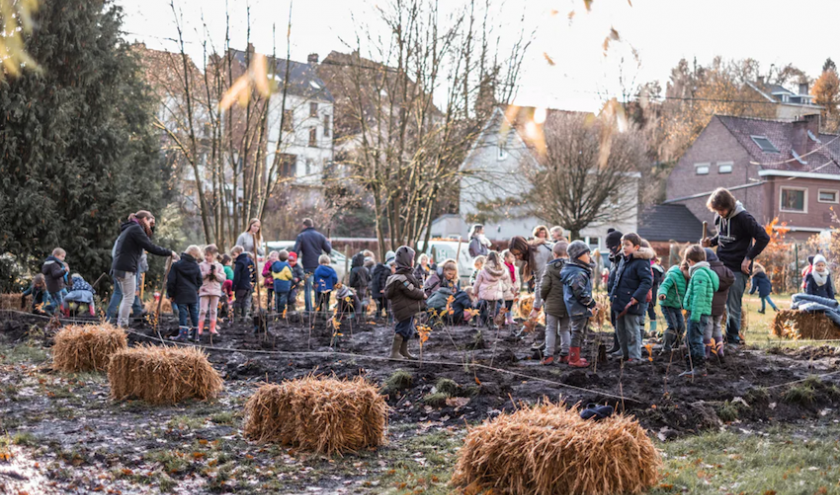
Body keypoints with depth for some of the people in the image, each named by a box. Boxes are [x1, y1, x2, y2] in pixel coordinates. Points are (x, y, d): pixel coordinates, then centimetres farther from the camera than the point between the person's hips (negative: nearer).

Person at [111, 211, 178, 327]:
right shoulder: (136, 229, -10)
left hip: (118, 268, 10)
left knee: (127, 298, 15)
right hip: (126, 269, -10)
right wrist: (169, 253, -9)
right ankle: (123, 325, -4)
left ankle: (120, 324, 15)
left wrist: (151, 228, 17)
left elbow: (147, 242, 26)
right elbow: (150, 247, -16)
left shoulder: (130, 229, 21)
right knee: (129, 299, -5)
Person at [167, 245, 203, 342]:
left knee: (183, 313, -3)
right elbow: (199, 281, 9)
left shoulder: (176, 265, -6)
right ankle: (194, 334, 14)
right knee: (194, 313, 10)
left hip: (181, 295, -3)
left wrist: (171, 294, 2)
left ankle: (183, 334, -9)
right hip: (193, 295, 3)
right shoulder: (196, 267, 2)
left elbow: (171, 281, -5)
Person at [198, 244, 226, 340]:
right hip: (204, 290, -2)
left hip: (215, 290, 2)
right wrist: (206, 273, -15)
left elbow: (223, 278, 2)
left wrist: (216, 274, -13)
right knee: (203, 310, -5)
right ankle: (200, 329, -3)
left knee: (213, 310, 5)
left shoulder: (219, 266, 8)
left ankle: (213, 329, 11)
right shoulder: (202, 265, 5)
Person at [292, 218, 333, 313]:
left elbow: (295, 252, -11)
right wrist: (328, 242, 27)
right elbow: (329, 250, 7)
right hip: (319, 266, 2)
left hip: (307, 267, -2)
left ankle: (308, 310, 2)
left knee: (308, 290, 4)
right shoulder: (320, 235, 4)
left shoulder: (301, 236, -3)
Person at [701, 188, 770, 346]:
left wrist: (748, 258, -13)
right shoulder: (719, 217, 7)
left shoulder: (743, 217, -13)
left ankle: (732, 340, 6)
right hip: (720, 266, 6)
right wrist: (711, 242, 3)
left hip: (738, 269, -6)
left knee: (733, 307, -4)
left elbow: (763, 238, -14)